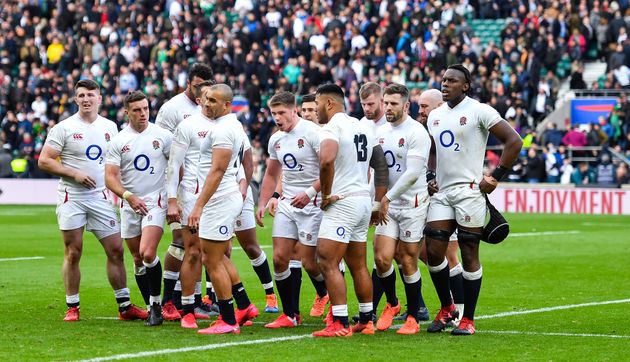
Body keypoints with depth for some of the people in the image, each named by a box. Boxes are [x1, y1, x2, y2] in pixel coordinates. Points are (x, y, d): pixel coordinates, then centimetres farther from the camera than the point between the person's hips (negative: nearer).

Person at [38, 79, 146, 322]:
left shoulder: (109, 127, 9)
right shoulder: (64, 128, -4)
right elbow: (44, 161, -7)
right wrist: (74, 173, -15)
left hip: (100, 197, 4)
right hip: (71, 197, -4)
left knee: (116, 249, 2)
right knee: (73, 253, 0)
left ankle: (124, 306, 10)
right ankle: (72, 307, 10)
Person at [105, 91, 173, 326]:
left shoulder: (162, 136, -1)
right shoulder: (118, 141, 1)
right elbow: (110, 177, -3)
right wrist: (128, 196, -18)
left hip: (156, 201, -3)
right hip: (129, 206, 3)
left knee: (147, 253, -20)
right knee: (137, 260, 7)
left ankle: (156, 302, -6)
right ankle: (151, 307, 19)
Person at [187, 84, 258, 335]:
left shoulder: (222, 129, -17)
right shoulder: (236, 127, 14)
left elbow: (217, 171, -23)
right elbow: (248, 164, 25)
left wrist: (199, 206, -25)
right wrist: (243, 190, 33)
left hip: (219, 200, -11)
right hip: (232, 197, 11)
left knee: (213, 261, -4)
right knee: (219, 257, 21)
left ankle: (228, 321, -1)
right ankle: (244, 307, 24)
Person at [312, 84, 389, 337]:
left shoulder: (332, 128, -12)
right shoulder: (363, 128, 15)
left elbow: (326, 160, -32)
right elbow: (382, 167, 20)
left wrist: (325, 193, -18)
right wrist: (380, 205, 24)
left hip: (342, 202, -9)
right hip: (364, 200, 9)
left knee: (327, 263, -8)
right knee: (358, 265, 15)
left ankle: (340, 324, -13)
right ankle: (366, 321, 19)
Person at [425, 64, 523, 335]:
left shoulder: (479, 112, -7)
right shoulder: (435, 115, 14)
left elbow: (514, 141, -9)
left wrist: (496, 177, -11)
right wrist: (430, 177, 12)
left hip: (469, 190, -6)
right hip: (442, 192, 6)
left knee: (469, 255, -1)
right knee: (433, 252, 2)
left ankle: (468, 320, 5)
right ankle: (446, 308, 21)